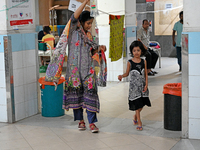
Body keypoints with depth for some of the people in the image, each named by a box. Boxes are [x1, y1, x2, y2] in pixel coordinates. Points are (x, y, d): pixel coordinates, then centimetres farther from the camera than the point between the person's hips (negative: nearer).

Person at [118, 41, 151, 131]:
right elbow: (127, 73, 3)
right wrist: (121, 76, -18)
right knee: (137, 105, -1)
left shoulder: (144, 62, 1)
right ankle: (139, 123, 9)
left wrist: (146, 84, -4)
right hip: (134, 86, -3)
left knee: (142, 104, 10)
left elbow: (146, 74, 5)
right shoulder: (130, 62, -6)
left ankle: (135, 116, 37)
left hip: (142, 86, 3)